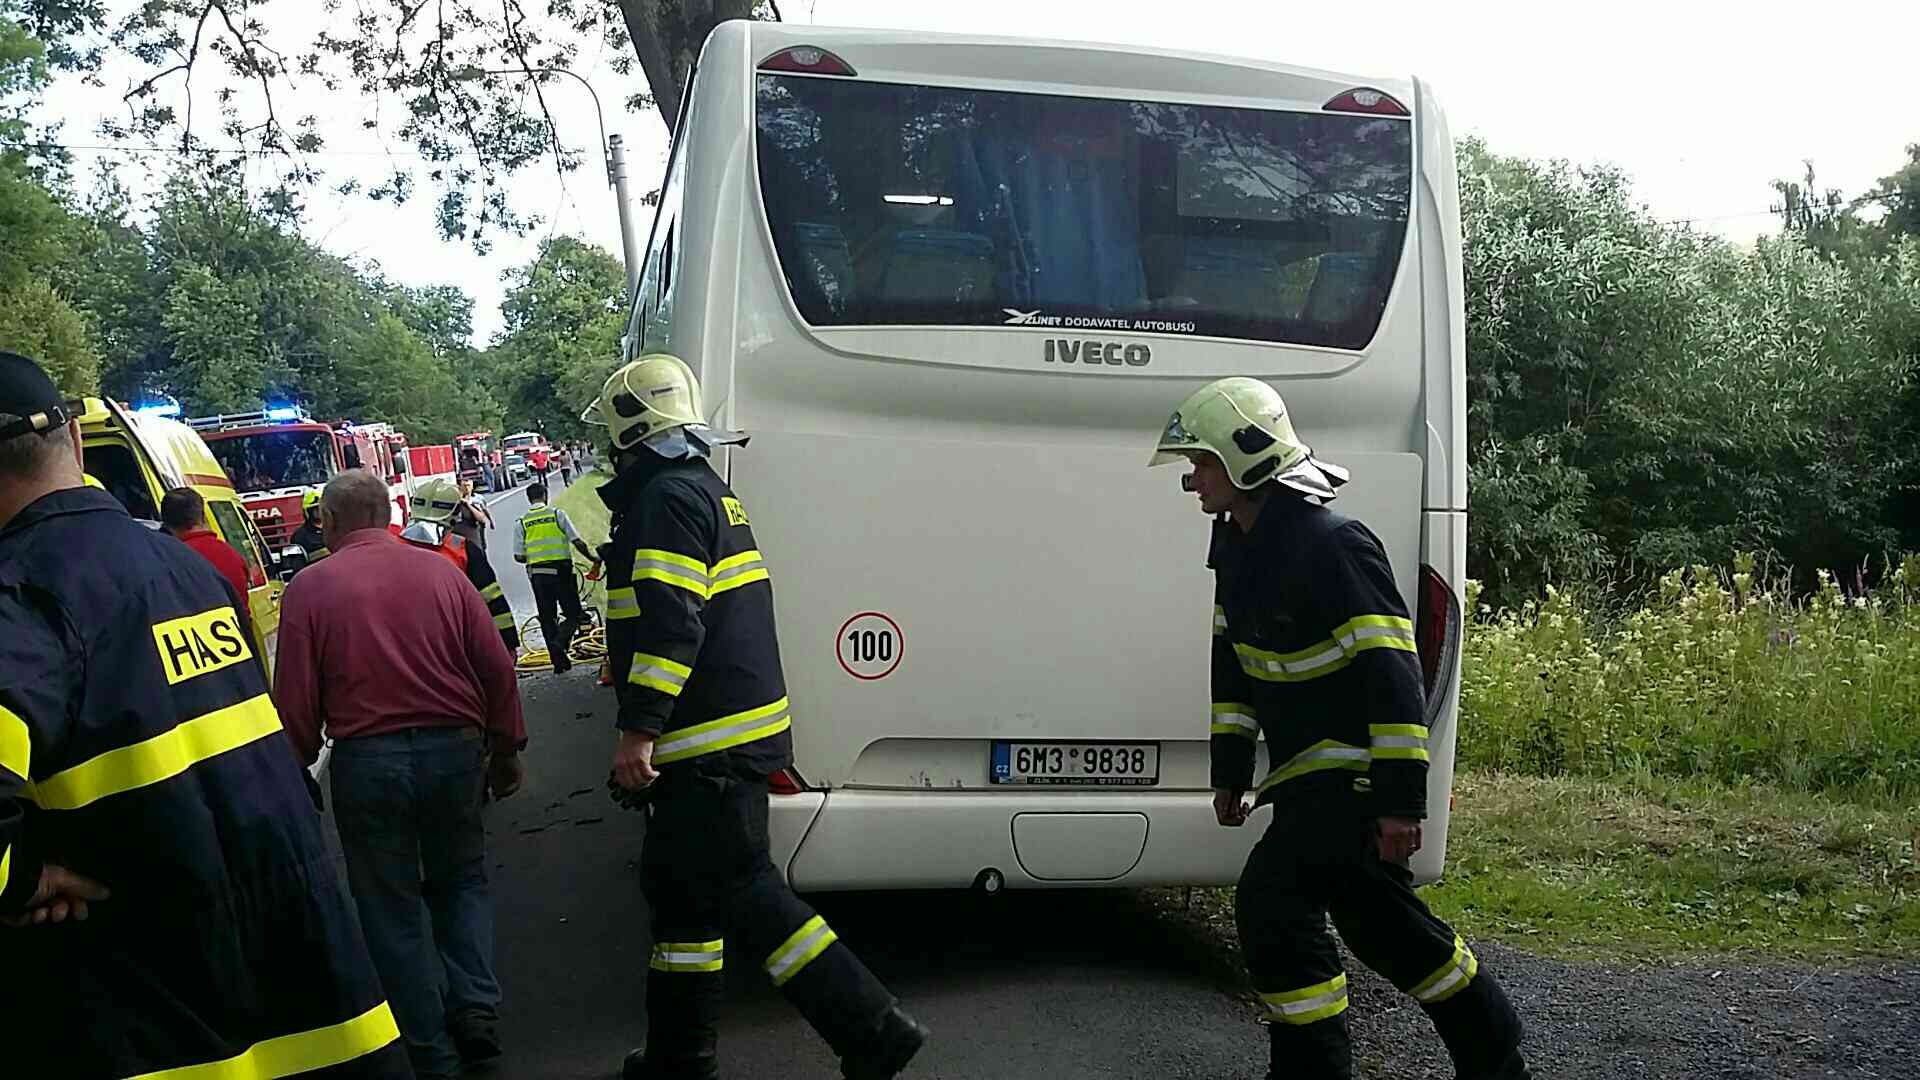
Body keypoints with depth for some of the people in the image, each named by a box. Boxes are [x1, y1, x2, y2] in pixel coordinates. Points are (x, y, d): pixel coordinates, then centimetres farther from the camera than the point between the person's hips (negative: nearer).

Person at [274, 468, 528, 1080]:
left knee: (392, 906, 11)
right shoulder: (440, 571, 2)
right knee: (461, 880, 22)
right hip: (454, 749, 2)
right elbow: (497, 667, 1)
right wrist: (507, 750, 12)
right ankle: (476, 1011, 9)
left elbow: (296, 701, -6)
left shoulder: (311, 588, -4)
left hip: (367, 759, -2)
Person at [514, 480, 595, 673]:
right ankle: (561, 640, -20)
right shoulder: (557, 514, -2)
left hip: (537, 574, 3)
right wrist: (592, 557, 9)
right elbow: (578, 543, -6)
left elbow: (518, 556, 1)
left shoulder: (522, 522, 4)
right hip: (561, 570, -3)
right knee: (575, 614, 7)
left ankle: (559, 660, 10)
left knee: (547, 618, 10)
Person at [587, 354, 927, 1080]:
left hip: (710, 746, -11)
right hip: (713, 743, 11)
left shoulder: (669, 496, -14)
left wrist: (639, 729, -25)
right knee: (678, 888, 17)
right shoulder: (706, 490, 19)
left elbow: (670, 623, -25)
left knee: (739, 891, -10)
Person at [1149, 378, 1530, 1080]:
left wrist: (1400, 800, -25)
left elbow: (1392, 672, -24)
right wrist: (1230, 769, 16)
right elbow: (1232, 661, 18)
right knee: (1377, 918, 17)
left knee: (1272, 908, -14)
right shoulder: (1238, 548, 8)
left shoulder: (1333, 546, -22)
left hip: (1354, 772, -10)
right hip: (1307, 776, 10)